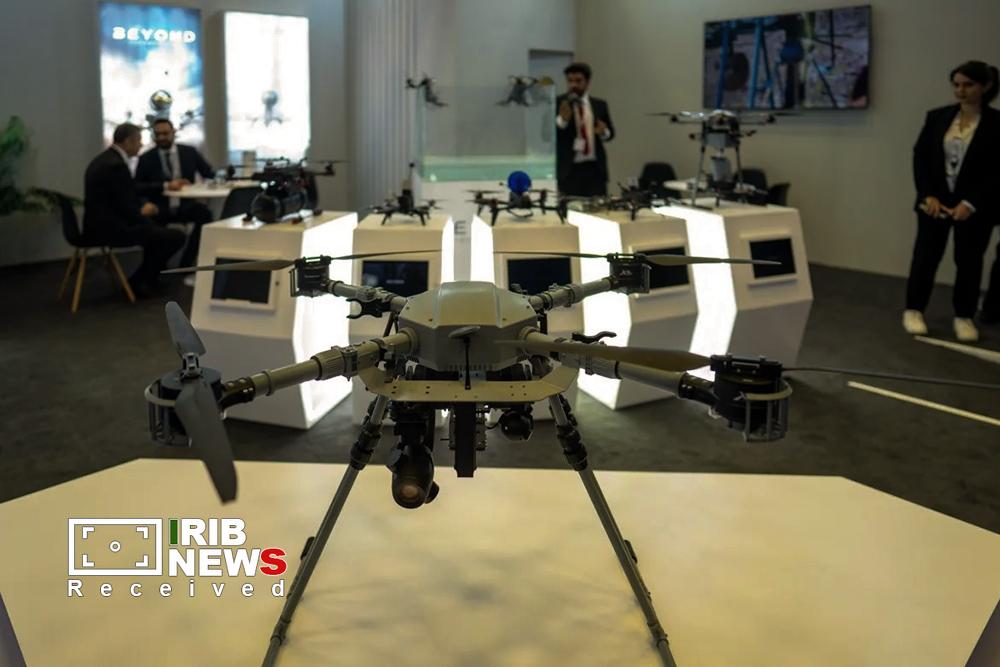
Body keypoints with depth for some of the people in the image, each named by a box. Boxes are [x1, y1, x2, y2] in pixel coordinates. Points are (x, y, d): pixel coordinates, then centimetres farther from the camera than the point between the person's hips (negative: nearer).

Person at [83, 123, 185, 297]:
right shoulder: (116, 165, -19)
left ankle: (150, 276, 31)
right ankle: (140, 282, 7)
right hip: (110, 228, -11)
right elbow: (126, 209, -20)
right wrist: (142, 211, 1)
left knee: (154, 225, 28)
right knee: (176, 236, -9)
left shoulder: (105, 159, 12)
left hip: (100, 223, 11)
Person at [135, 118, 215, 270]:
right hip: (160, 208, -1)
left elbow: (211, 174, 10)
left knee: (204, 212, -31)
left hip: (185, 205, 2)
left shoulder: (189, 152, 10)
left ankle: (186, 265, -18)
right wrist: (165, 186, -19)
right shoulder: (146, 159, 5)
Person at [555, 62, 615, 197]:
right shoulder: (557, 103, 1)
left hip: (595, 168, 3)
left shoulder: (600, 105, 12)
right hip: (569, 169, -3)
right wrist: (562, 120, -24)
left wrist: (604, 132, -4)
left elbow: (611, 132, 19)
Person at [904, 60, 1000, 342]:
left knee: (969, 261, 7)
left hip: (974, 206, -1)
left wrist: (970, 203, -16)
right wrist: (928, 195, -8)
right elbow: (920, 156, 3)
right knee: (925, 255, 3)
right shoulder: (937, 117, 3)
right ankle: (913, 310, 15)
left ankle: (964, 316, 19)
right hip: (934, 200, 2)